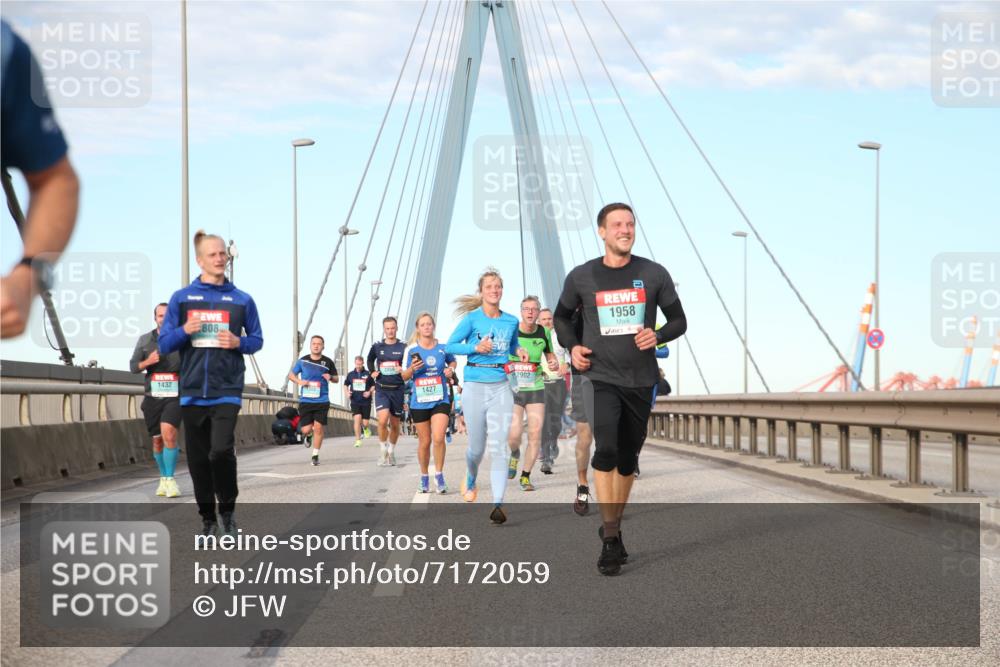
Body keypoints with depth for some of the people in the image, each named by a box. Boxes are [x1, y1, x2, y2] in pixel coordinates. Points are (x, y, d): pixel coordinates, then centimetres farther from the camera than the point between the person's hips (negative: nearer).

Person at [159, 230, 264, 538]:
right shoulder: (181, 298, 6)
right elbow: (164, 344, 6)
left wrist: (239, 342, -9)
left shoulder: (242, 300, 6)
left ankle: (228, 511, 4)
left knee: (221, 450, -18)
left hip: (227, 390, -2)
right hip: (192, 391, 2)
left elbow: (257, 339, 13)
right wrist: (184, 331, -14)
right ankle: (208, 518, 20)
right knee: (198, 458, 6)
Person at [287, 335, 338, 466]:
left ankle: (315, 456, 11)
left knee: (318, 428, -4)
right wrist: (299, 381, -7)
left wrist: (330, 377, -11)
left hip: (322, 401, 0)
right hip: (305, 400, 0)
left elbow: (336, 379, 12)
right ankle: (308, 435, 36)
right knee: (306, 429, -3)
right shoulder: (302, 361, 1)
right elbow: (291, 375, 13)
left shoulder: (328, 362, 1)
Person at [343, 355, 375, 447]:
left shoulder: (367, 374, 0)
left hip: (366, 401, -1)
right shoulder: (350, 374, 6)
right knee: (357, 418, -17)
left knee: (365, 422, 2)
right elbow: (345, 385, 20)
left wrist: (370, 392, -10)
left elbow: (373, 385, 8)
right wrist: (347, 392, 1)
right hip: (355, 401, 1)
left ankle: (365, 428, 41)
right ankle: (357, 440, -11)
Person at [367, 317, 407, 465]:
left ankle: (391, 452, 27)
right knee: (383, 420, -19)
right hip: (381, 389, 0)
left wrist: (404, 369, -18)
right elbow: (370, 360, 23)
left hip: (397, 389, 0)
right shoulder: (377, 347, 4)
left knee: (395, 423, 9)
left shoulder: (403, 347, -1)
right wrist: (372, 372, 6)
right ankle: (382, 450, -2)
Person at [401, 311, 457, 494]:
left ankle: (439, 476, -1)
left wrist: (450, 369, -2)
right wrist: (412, 368, -16)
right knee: (424, 442, 8)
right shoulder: (411, 350, -1)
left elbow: (453, 361, 20)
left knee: (438, 438, -17)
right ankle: (424, 478, 26)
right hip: (419, 401, 1)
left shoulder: (443, 347, 0)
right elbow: (404, 376, 5)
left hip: (441, 399, -1)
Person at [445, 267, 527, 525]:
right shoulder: (472, 319, -3)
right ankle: (471, 480, 41)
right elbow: (449, 346, -1)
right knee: (477, 447, 7)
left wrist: (519, 352, 2)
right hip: (475, 387, -2)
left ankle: (498, 504, -14)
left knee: (499, 447, -10)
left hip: (501, 387, 2)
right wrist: (475, 348, -15)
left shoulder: (511, 321, 6)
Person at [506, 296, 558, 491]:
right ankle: (514, 453, 25)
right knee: (514, 434, -13)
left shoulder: (543, 333, 1)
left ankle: (526, 476, 13)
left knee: (535, 434, -4)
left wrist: (554, 363, -4)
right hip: (513, 389, -2)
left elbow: (549, 353, 17)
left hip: (536, 389, 2)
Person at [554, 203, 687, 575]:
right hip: (600, 377, -2)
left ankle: (613, 528, 31)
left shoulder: (654, 275, -1)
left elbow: (679, 320, 6)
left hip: (640, 380, 2)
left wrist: (658, 335, -15)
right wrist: (572, 346, -3)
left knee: (628, 457, 12)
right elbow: (562, 316, 16)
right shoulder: (582, 277, -1)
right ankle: (610, 538, -17)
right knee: (605, 448, -22)